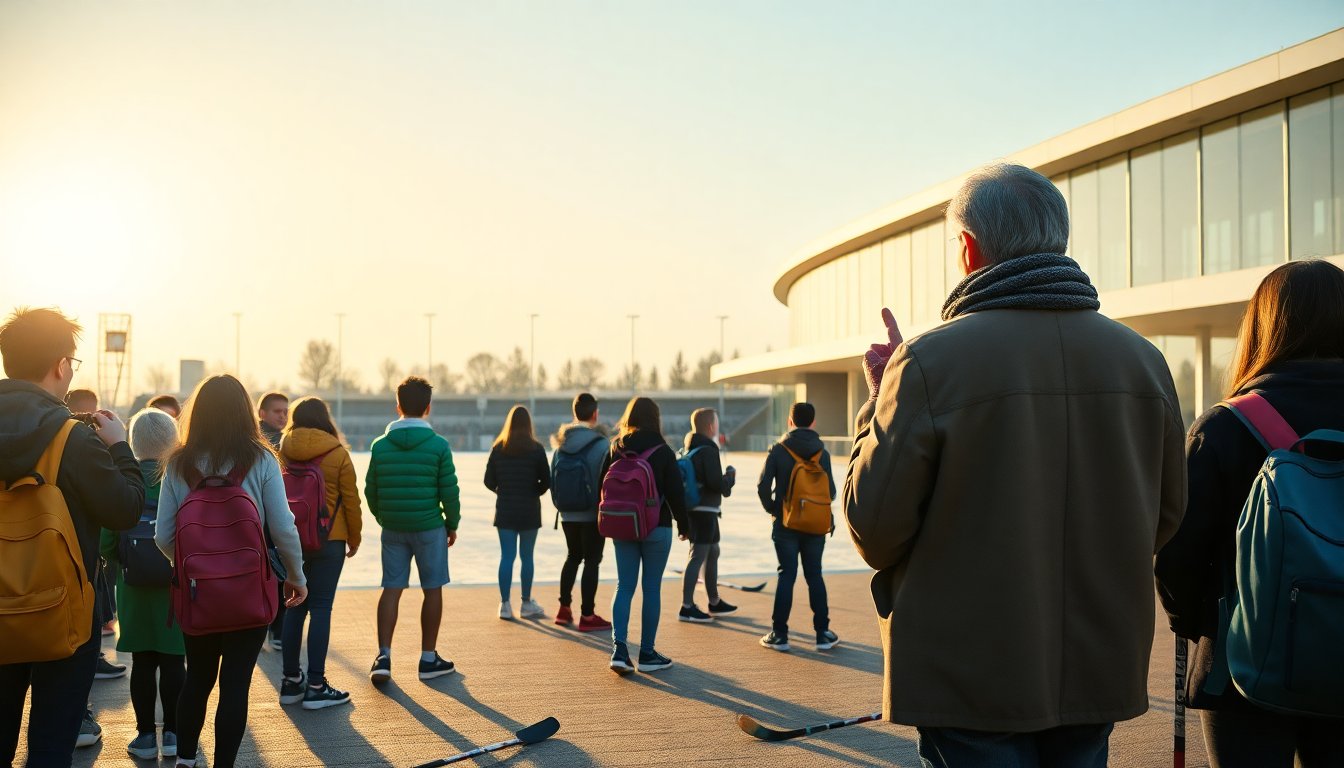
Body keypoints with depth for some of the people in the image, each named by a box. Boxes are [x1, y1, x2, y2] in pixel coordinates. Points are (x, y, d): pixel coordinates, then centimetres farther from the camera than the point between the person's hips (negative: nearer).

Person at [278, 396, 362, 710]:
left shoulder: (281, 453, 2)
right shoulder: (337, 454, -6)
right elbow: (351, 500, -3)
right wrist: (354, 539, 9)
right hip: (329, 540, -3)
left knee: (294, 607, 13)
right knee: (320, 608, -1)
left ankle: (291, 681, 18)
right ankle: (315, 686, -1)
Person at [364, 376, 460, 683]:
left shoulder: (380, 445, 0)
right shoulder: (438, 445, -9)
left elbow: (370, 490, 6)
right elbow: (449, 490, -7)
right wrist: (453, 524, 7)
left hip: (393, 529, 3)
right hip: (429, 527, -3)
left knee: (391, 589, 8)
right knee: (432, 590, 7)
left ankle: (383, 657, -1)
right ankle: (429, 659, 14)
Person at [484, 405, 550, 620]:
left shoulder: (498, 449, -2)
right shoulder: (536, 449, -7)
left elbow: (489, 481, 0)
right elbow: (546, 482, -5)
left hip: (505, 510, 2)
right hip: (529, 510, -2)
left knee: (506, 556, 5)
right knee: (527, 556, 7)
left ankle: (505, 605, 4)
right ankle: (526, 604, 14)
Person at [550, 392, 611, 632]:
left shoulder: (562, 443, 4)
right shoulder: (601, 444, -13)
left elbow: (552, 477, 10)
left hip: (568, 514, 6)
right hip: (593, 514, -5)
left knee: (572, 557, 20)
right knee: (592, 561, 2)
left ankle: (564, 608, 22)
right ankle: (587, 616, 4)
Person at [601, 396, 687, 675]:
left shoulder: (615, 449, 1)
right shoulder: (662, 451, -9)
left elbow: (603, 485, 7)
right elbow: (675, 491, -7)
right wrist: (683, 523, 5)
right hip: (656, 527, -3)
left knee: (624, 586, 8)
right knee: (652, 589, 4)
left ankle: (619, 648, -6)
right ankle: (647, 654, 9)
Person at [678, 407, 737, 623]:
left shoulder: (689, 450, 12)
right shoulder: (708, 451, -17)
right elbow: (717, 484, -23)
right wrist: (730, 476, -3)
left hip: (695, 509, 10)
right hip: (704, 510, -10)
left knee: (713, 552, 21)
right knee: (697, 556, -7)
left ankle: (715, 602, 32)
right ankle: (687, 607, -4)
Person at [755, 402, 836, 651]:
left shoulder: (778, 451, -6)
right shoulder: (822, 453, -1)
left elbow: (763, 486, -10)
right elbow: (831, 491, -3)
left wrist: (772, 509, 6)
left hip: (785, 524, -1)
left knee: (786, 576, 2)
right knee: (815, 576, 9)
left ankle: (779, 634, 2)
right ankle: (822, 633, 10)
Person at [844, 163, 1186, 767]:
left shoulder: (929, 361, -17)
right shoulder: (1142, 359, -1)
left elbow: (876, 530, -11)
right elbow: (1165, 519, 10)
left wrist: (881, 398, -1)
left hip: (972, 681, -5)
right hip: (1099, 677, 5)